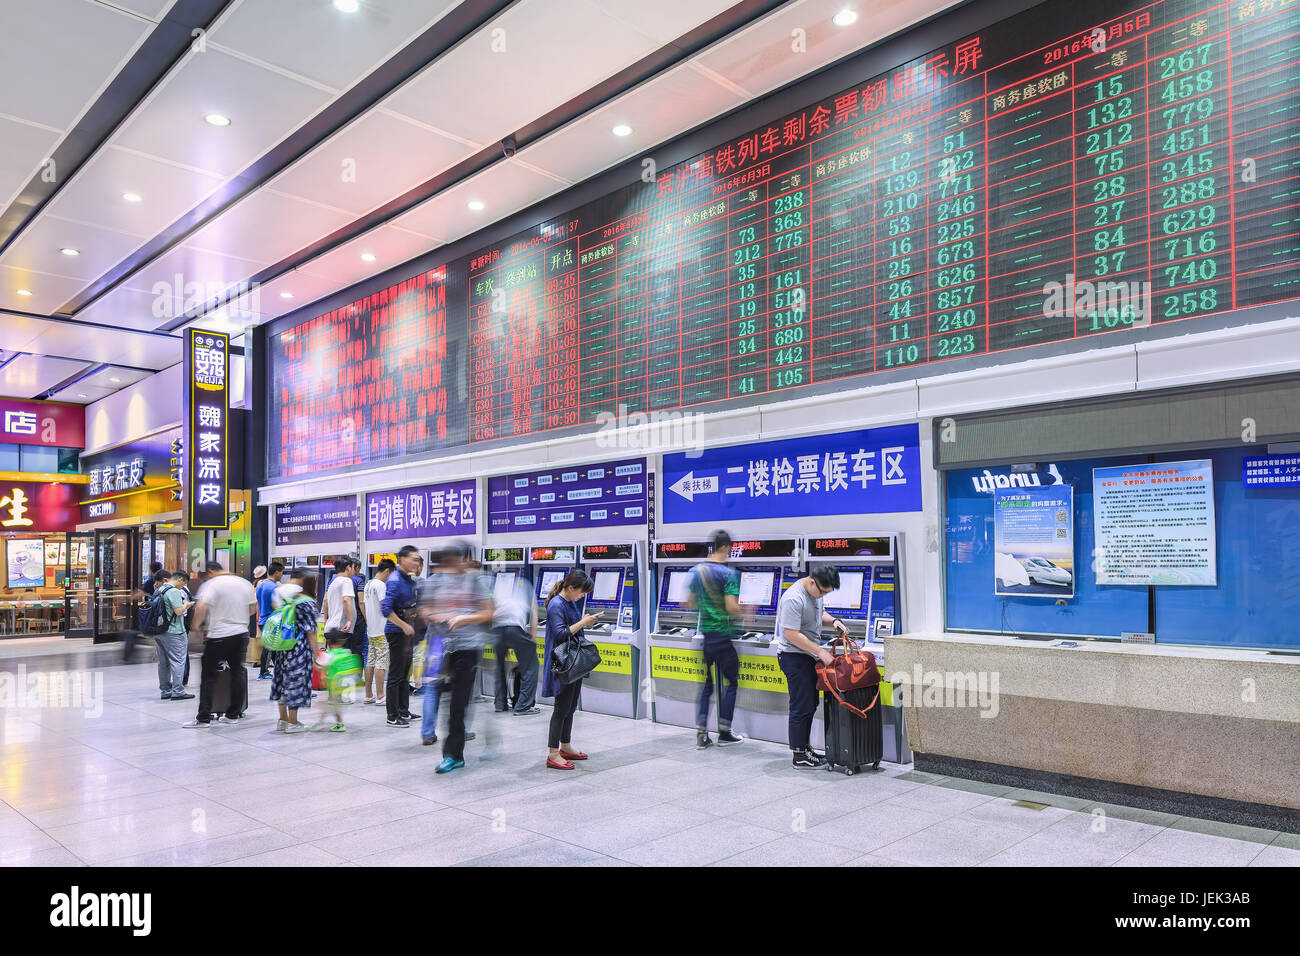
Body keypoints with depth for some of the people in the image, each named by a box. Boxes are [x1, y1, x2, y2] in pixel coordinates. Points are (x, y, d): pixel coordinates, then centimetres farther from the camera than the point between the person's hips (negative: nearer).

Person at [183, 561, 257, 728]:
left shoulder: (211, 584, -8)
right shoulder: (245, 583, 10)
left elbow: (202, 607, -21)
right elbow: (253, 608, 16)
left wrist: (196, 626, -7)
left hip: (218, 635, -6)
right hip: (241, 634, 6)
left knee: (208, 676, 2)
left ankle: (203, 718, 0)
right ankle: (234, 714, 17)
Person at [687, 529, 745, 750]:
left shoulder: (696, 571, 6)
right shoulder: (728, 574, -13)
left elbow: (689, 603, 12)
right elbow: (732, 608, -19)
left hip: (704, 634, 6)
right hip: (722, 636, -6)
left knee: (706, 684, 12)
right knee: (730, 683, 9)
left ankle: (701, 733, 9)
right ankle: (724, 733, 14)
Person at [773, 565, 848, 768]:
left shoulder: (815, 591, 6)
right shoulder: (794, 598, -24)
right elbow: (792, 635, -26)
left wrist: (833, 620, 4)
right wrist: (821, 652, -22)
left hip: (809, 655, 10)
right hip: (794, 656, -10)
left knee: (811, 704, 15)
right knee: (801, 707, -5)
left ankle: (805, 748, 27)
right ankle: (799, 756, 3)